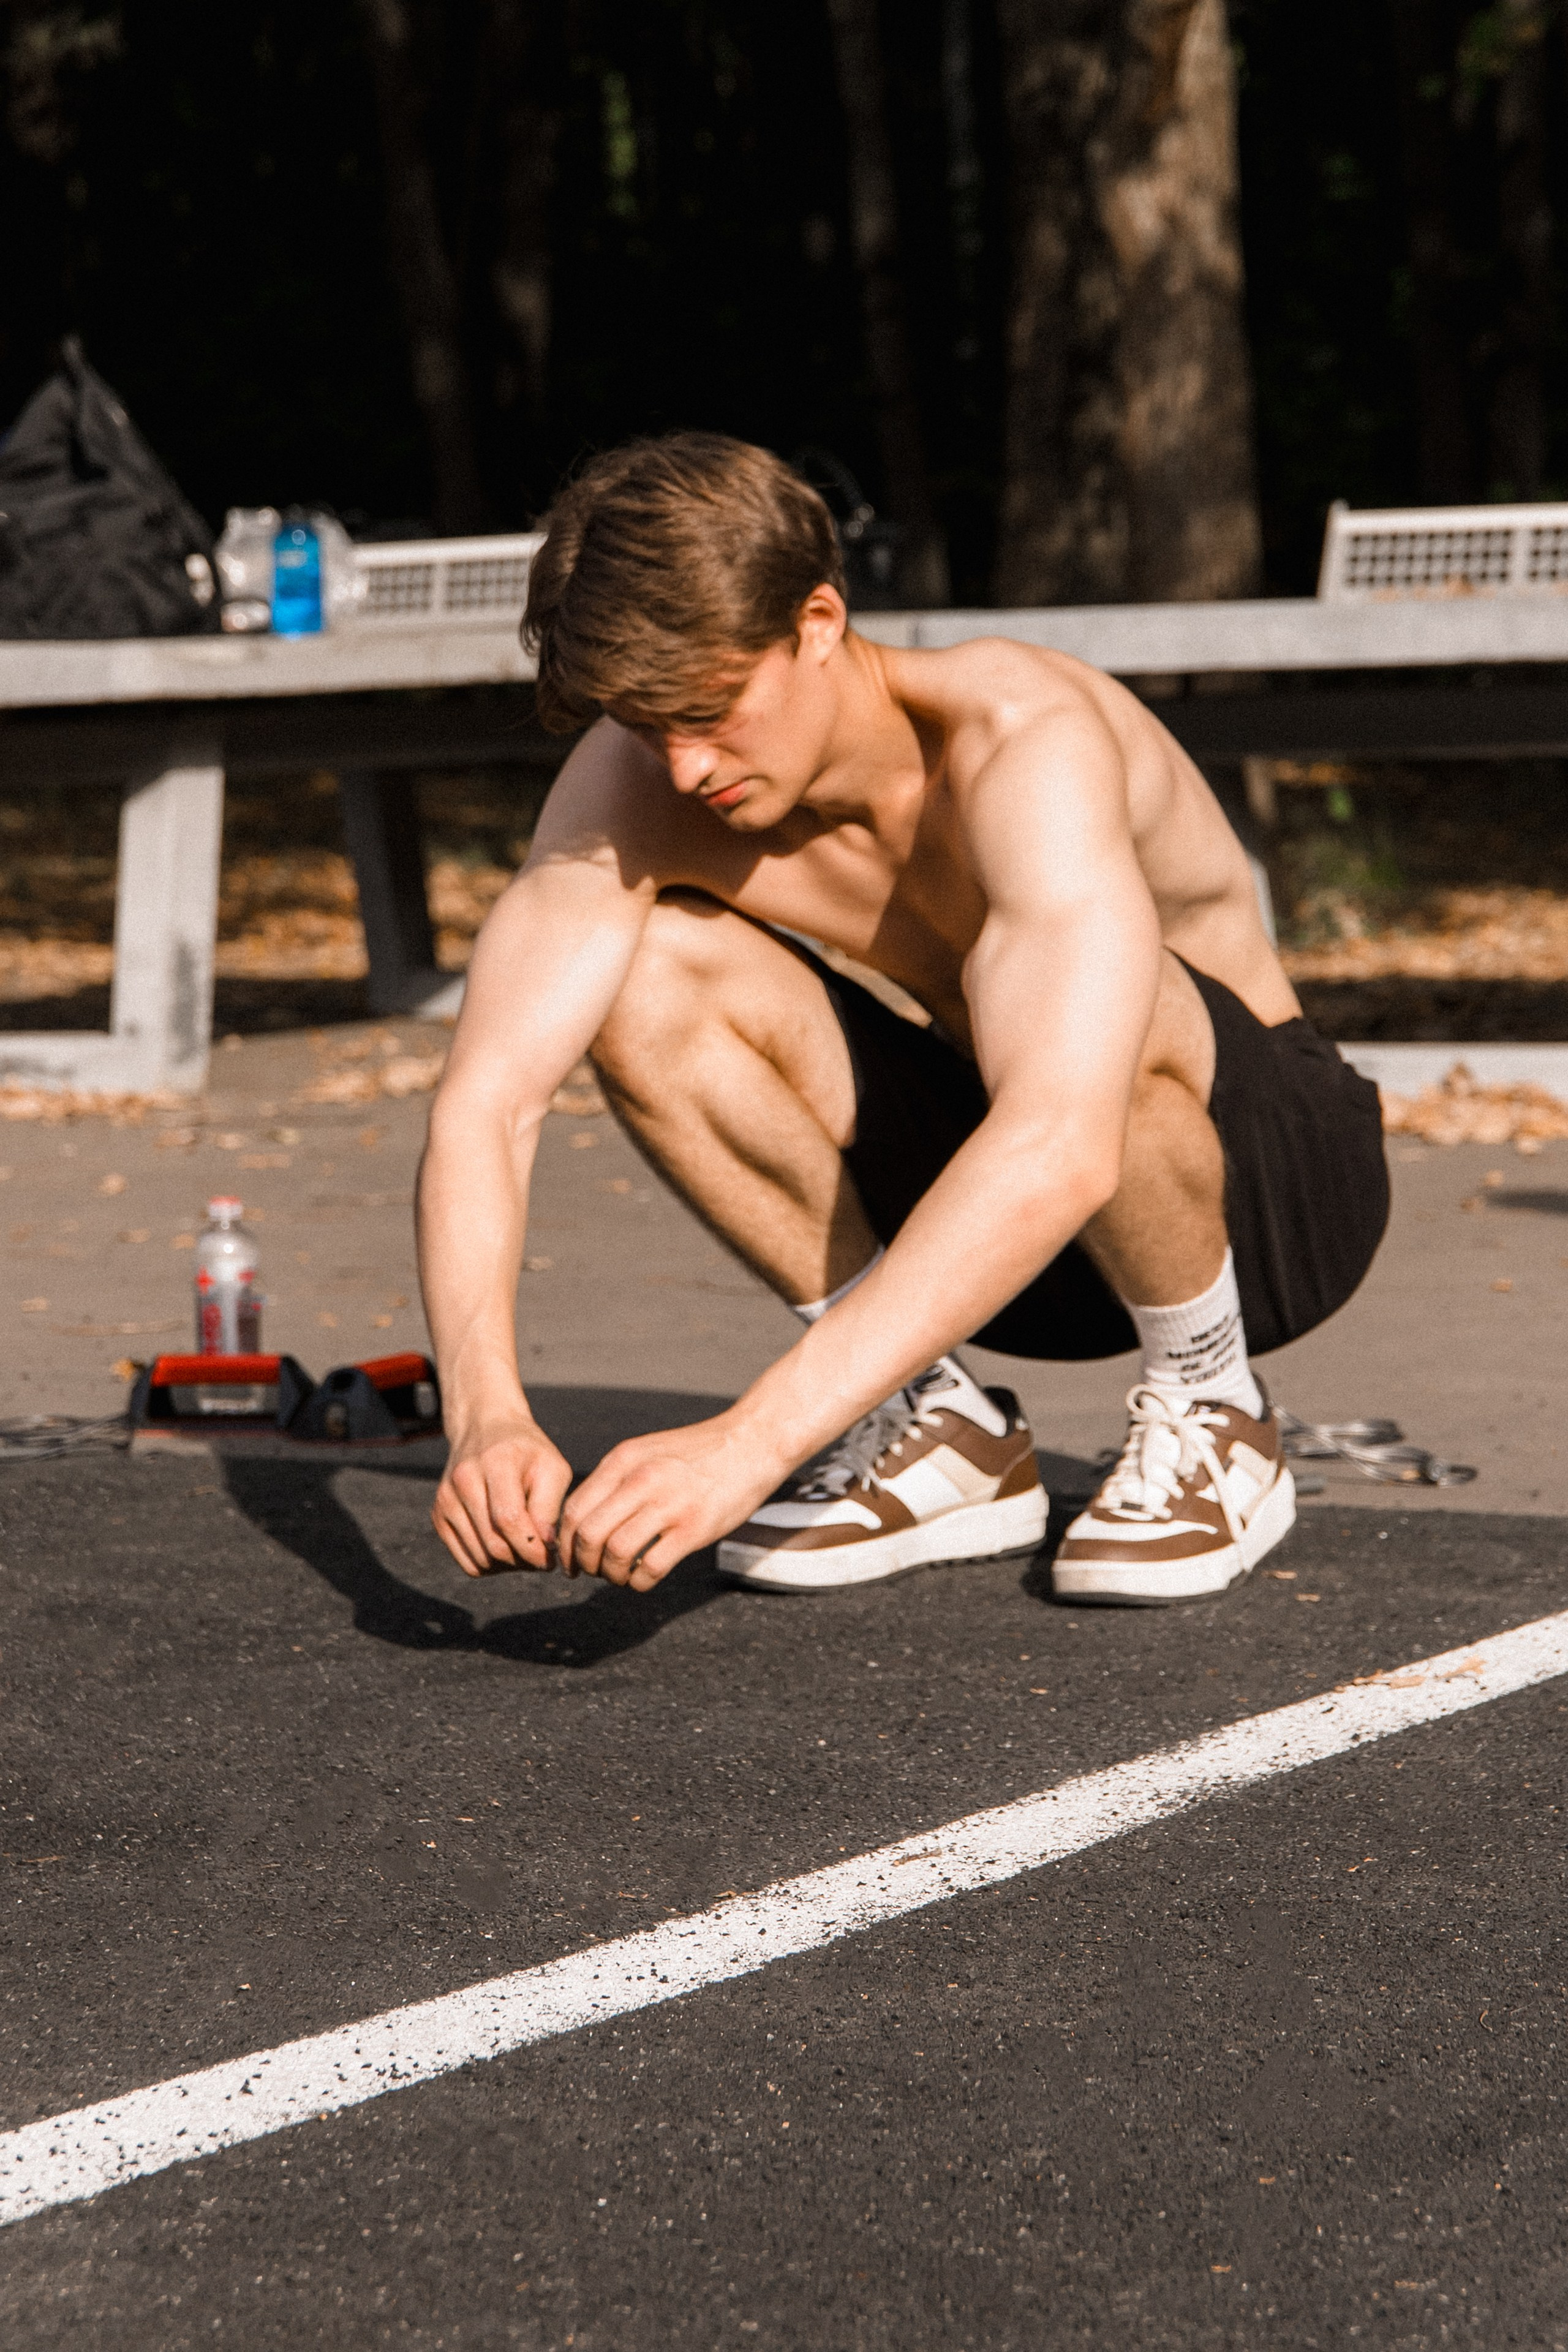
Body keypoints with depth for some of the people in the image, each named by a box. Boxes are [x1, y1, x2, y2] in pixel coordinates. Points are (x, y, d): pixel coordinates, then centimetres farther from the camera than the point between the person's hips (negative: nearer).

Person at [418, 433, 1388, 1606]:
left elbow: (1062, 1149, -47)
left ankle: (1212, 1413, -10)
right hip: (991, 1199, 5)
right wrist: (487, 1408, -41)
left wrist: (753, 1440, -54)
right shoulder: (636, 778, -16)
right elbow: (485, 1100, -22)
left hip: (1278, 1173, -5)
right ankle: (934, 1425, -4)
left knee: (1067, 994, -39)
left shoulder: (1030, 739, -33)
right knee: (647, 972, -19)